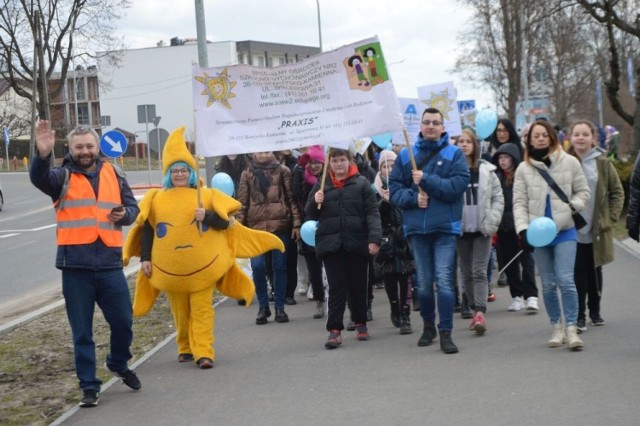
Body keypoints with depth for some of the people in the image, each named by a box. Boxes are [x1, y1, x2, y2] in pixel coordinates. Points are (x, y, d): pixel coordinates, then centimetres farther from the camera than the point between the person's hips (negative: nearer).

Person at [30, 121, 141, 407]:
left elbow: (132, 207, 16)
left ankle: (119, 364, 37)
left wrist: (124, 215, -8)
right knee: (82, 330, 4)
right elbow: (39, 178, -21)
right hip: (75, 265, -3)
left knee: (123, 321, 9)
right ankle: (89, 386, 13)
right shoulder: (63, 177, 0)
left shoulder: (113, 175, 11)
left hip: (110, 263, 3)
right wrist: (43, 154, -42)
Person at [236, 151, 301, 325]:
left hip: (280, 225, 0)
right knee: (257, 266, -9)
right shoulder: (247, 174, 9)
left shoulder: (282, 171, 6)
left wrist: (296, 224, -2)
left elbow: (291, 199, 4)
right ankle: (263, 306, 7)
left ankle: (279, 307, 15)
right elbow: (242, 203, 7)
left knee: (279, 266, 4)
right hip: (256, 227, 1)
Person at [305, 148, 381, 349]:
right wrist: (315, 202, -8)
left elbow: (372, 212, -2)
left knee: (358, 286, 10)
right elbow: (311, 214, 14)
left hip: (357, 242, -1)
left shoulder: (361, 183, 3)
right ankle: (334, 330, -4)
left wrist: (374, 238, -13)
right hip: (331, 243, 1)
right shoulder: (321, 184, 10)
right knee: (336, 287, -2)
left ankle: (361, 323, 26)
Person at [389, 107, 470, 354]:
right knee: (423, 282, 11)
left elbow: (459, 185, -12)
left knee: (444, 280, -11)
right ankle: (428, 325, 29)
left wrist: (426, 180, -16)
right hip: (416, 228, 3)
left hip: (445, 227, -3)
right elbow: (394, 189, 6)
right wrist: (413, 198, -13)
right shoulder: (405, 156, 9)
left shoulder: (454, 154, 2)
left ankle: (445, 333, -6)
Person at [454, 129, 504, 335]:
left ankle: (480, 314, -16)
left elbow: (498, 197, 6)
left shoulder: (486, 170, 2)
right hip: (461, 230, 1)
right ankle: (475, 310, 21)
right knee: (467, 273, 9)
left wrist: (492, 221, -5)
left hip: (482, 229, -1)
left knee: (479, 272, -8)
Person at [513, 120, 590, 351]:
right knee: (548, 284, 6)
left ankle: (571, 329, -7)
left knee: (566, 280, -12)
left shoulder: (569, 162, 1)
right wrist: (523, 229, -9)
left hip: (564, 230, -1)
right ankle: (557, 327, 16)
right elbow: (519, 202, 2)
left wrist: (572, 207, -10)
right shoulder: (524, 169, 3)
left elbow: (583, 191, 8)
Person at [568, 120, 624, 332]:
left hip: (597, 229, 2)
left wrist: (611, 217, -3)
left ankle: (595, 311, 29)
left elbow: (617, 191, 5)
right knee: (577, 274, -2)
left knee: (594, 272, 14)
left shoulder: (602, 163, -1)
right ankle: (579, 316, 5)